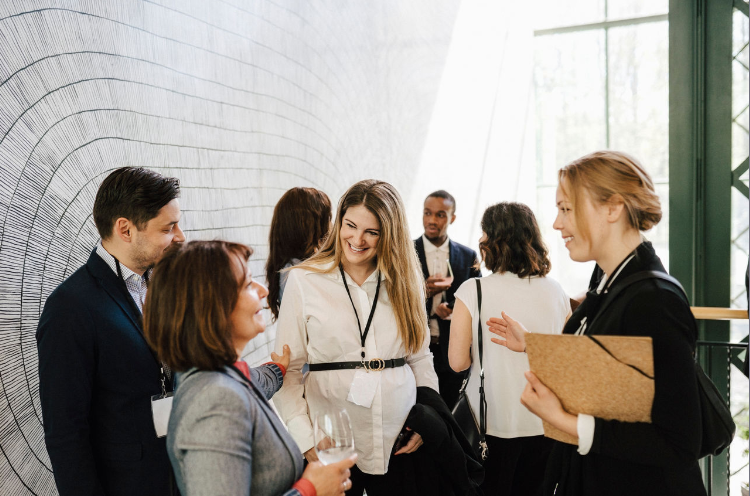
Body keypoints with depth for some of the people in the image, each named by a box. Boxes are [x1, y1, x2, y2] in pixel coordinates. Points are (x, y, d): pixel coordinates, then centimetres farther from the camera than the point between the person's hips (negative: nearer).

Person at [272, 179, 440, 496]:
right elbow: (288, 369, -5)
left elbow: (420, 359, 9)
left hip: (400, 441, 3)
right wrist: (305, 439, -14)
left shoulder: (405, 282, 5)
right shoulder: (303, 281, -5)